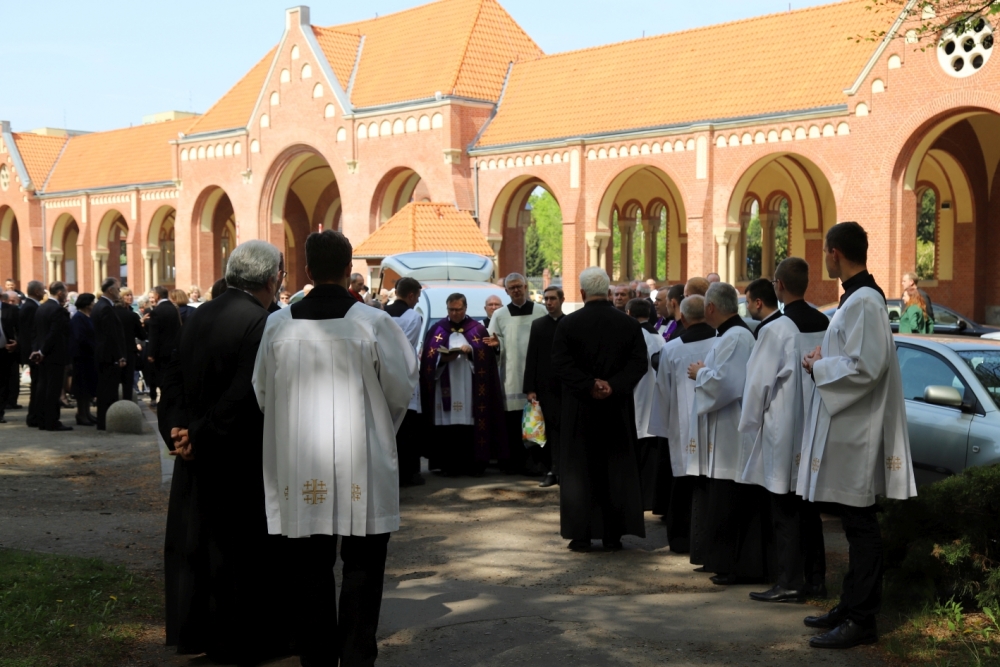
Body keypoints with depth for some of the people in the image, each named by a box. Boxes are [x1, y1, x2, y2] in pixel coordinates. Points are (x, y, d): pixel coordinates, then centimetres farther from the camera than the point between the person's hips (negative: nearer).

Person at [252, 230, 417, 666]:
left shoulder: (279, 325, -3)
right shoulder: (373, 323, -10)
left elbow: (262, 393, 6)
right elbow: (402, 390, -2)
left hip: (300, 471, 2)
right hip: (363, 468, -2)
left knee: (311, 571, 11)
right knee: (362, 572, 8)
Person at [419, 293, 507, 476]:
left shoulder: (477, 329, 10)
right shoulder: (436, 329, 12)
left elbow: (486, 354, 2)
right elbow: (428, 357, 5)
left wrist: (471, 350, -14)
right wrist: (442, 358, -13)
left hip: (470, 388, -1)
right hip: (445, 388, 1)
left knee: (471, 425, -6)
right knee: (447, 426, -5)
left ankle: (474, 464, 0)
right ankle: (449, 466, 0)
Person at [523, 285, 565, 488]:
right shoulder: (537, 325, 9)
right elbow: (531, 358, 6)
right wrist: (530, 388, -1)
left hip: (566, 386, -2)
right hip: (545, 386, 2)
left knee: (564, 429, -1)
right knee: (549, 430, 2)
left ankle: (556, 471, 4)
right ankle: (553, 470, 5)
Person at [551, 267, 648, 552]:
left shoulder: (568, 323, -6)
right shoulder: (629, 324, -1)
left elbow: (559, 363, -13)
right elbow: (640, 362, -8)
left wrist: (589, 385, -13)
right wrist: (613, 386, -14)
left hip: (579, 409, -1)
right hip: (618, 409, 2)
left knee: (579, 472, 6)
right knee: (616, 471, 9)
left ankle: (581, 535, 7)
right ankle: (613, 535, 11)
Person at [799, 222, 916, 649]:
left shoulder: (864, 302, -18)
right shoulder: (857, 297, 13)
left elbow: (864, 367, -25)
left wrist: (818, 366, -12)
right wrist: (824, 359, 8)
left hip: (855, 431, -10)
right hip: (844, 425, 10)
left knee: (859, 526, -3)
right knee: (854, 523, 16)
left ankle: (861, 620, 4)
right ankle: (852, 606, 26)